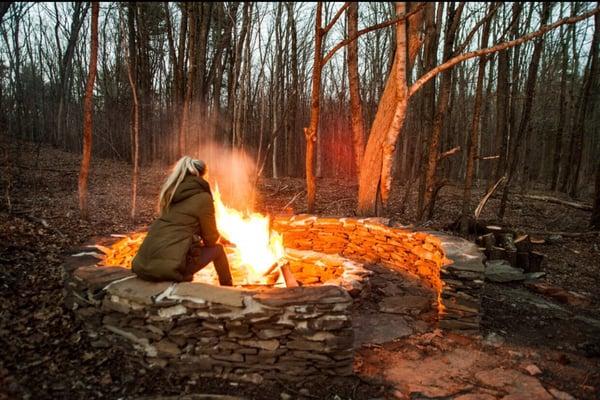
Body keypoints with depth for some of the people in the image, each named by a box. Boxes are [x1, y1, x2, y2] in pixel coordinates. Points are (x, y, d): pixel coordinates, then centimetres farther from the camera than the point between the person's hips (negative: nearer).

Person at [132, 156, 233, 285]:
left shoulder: (171, 192, 17)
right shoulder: (203, 198, -3)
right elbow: (210, 239, 5)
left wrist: (218, 238, 34)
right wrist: (219, 239, 29)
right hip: (171, 265, -7)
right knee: (217, 249, 14)